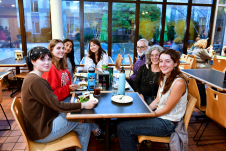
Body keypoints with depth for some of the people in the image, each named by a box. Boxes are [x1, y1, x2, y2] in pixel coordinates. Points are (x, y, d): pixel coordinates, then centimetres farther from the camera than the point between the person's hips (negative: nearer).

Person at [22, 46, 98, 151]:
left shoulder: (32, 78, 6)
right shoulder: (36, 81, -25)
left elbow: (52, 103, 6)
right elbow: (57, 106, -24)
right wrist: (84, 105, -18)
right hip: (41, 132, -9)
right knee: (85, 127, -1)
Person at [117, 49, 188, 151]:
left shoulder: (179, 83, -24)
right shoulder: (164, 77, 4)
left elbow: (167, 109, -19)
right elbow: (157, 100, 8)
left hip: (167, 123, -8)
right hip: (159, 114, 9)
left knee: (122, 127, -12)